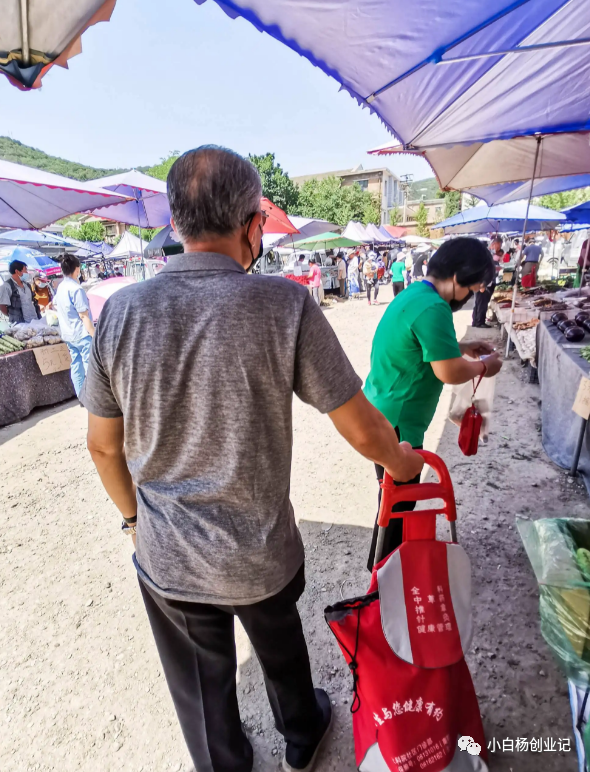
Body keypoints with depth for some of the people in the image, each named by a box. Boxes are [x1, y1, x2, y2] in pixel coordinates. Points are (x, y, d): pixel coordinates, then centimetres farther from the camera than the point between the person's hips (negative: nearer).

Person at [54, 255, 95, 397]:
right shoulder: (76, 289, -18)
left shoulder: (60, 287, 9)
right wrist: (95, 336, -18)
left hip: (68, 335, 9)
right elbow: (84, 316, -20)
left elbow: (55, 305, 28)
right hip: (82, 335, -9)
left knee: (76, 366, 12)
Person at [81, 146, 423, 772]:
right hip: (262, 556, 0)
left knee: (201, 685, 28)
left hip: (165, 560, 2)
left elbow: (104, 445, -2)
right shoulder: (284, 304, -21)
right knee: (282, 651, 32)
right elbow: (361, 428, -16)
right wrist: (399, 462, 6)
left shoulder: (121, 310, -11)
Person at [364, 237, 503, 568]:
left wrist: (464, 347, 14)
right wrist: (483, 367, -6)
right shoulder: (432, 307, -25)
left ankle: (393, 551, 47)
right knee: (399, 499, 9)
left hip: (386, 413, 10)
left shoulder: (415, 293, 9)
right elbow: (449, 372, -25)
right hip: (396, 421, -10)